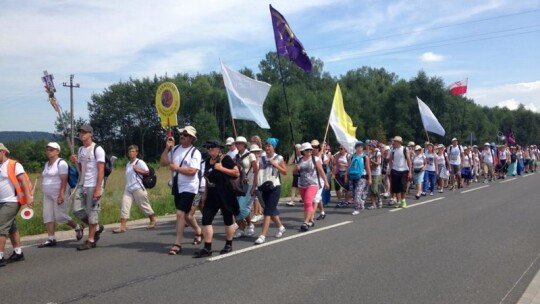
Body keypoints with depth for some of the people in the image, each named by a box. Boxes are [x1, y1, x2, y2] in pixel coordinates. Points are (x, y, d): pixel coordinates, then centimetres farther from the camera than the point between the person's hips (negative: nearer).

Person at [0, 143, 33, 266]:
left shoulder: (14, 165, -10)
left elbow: (23, 181, -14)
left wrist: (28, 197, -21)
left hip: (11, 202, -8)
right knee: (11, 228, 13)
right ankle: (18, 253, 22)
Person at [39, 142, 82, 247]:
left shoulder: (61, 163, -11)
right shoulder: (47, 164, 15)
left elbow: (64, 180, -18)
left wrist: (61, 195, -26)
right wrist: (45, 193, 19)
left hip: (59, 194, -8)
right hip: (47, 195, 8)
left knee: (60, 217, -7)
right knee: (47, 216, 1)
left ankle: (77, 228, 15)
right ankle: (51, 239, 5)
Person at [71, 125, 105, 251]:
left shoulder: (97, 149, -9)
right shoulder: (80, 150, 13)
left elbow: (101, 171, -14)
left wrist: (98, 189, -20)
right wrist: (75, 161, -1)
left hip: (93, 186, -7)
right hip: (81, 185, 8)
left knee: (92, 212, -2)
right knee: (77, 210, 5)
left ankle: (90, 240, 6)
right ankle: (97, 227, 24)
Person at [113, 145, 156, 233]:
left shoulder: (140, 162, -4)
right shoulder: (128, 164, 18)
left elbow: (147, 172, -10)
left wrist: (138, 170, -18)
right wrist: (127, 186, 18)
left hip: (138, 188, -6)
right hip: (128, 189, 7)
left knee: (144, 206, 4)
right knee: (124, 206, -6)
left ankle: (153, 221, 24)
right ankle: (122, 226, -7)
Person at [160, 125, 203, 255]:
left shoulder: (195, 152, -12)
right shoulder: (175, 149, 7)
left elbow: (192, 171, -21)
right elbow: (163, 162, 4)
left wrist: (176, 168, -17)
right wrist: (167, 147, -4)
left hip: (188, 187, -7)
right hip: (177, 187, 7)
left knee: (180, 213, -13)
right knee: (185, 214, 20)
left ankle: (177, 244, -5)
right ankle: (198, 230, 44)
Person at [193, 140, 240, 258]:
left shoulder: (225, 159, -10)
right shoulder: (208, 161, 11)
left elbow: (237, 173, -15)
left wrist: (221, 168, -19)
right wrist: (205, 194, 16)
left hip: (225, 194, -6)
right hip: (212, 195, 6)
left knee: (228, 219, 7)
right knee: (206, 219, -3)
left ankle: (228, 245, 23)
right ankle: (207, 248, 0)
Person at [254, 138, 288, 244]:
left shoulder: (279, 158, -2)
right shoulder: (261, 158, 7)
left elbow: (285, 172, -3)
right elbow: (257, 172, 8)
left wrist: (275, 165, -15)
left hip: (275, 187, -5)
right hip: (264, 187, 5)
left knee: (268, 211, -10)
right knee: (272, 210, 16)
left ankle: (263, 236, -11)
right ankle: (281, 227, 39)